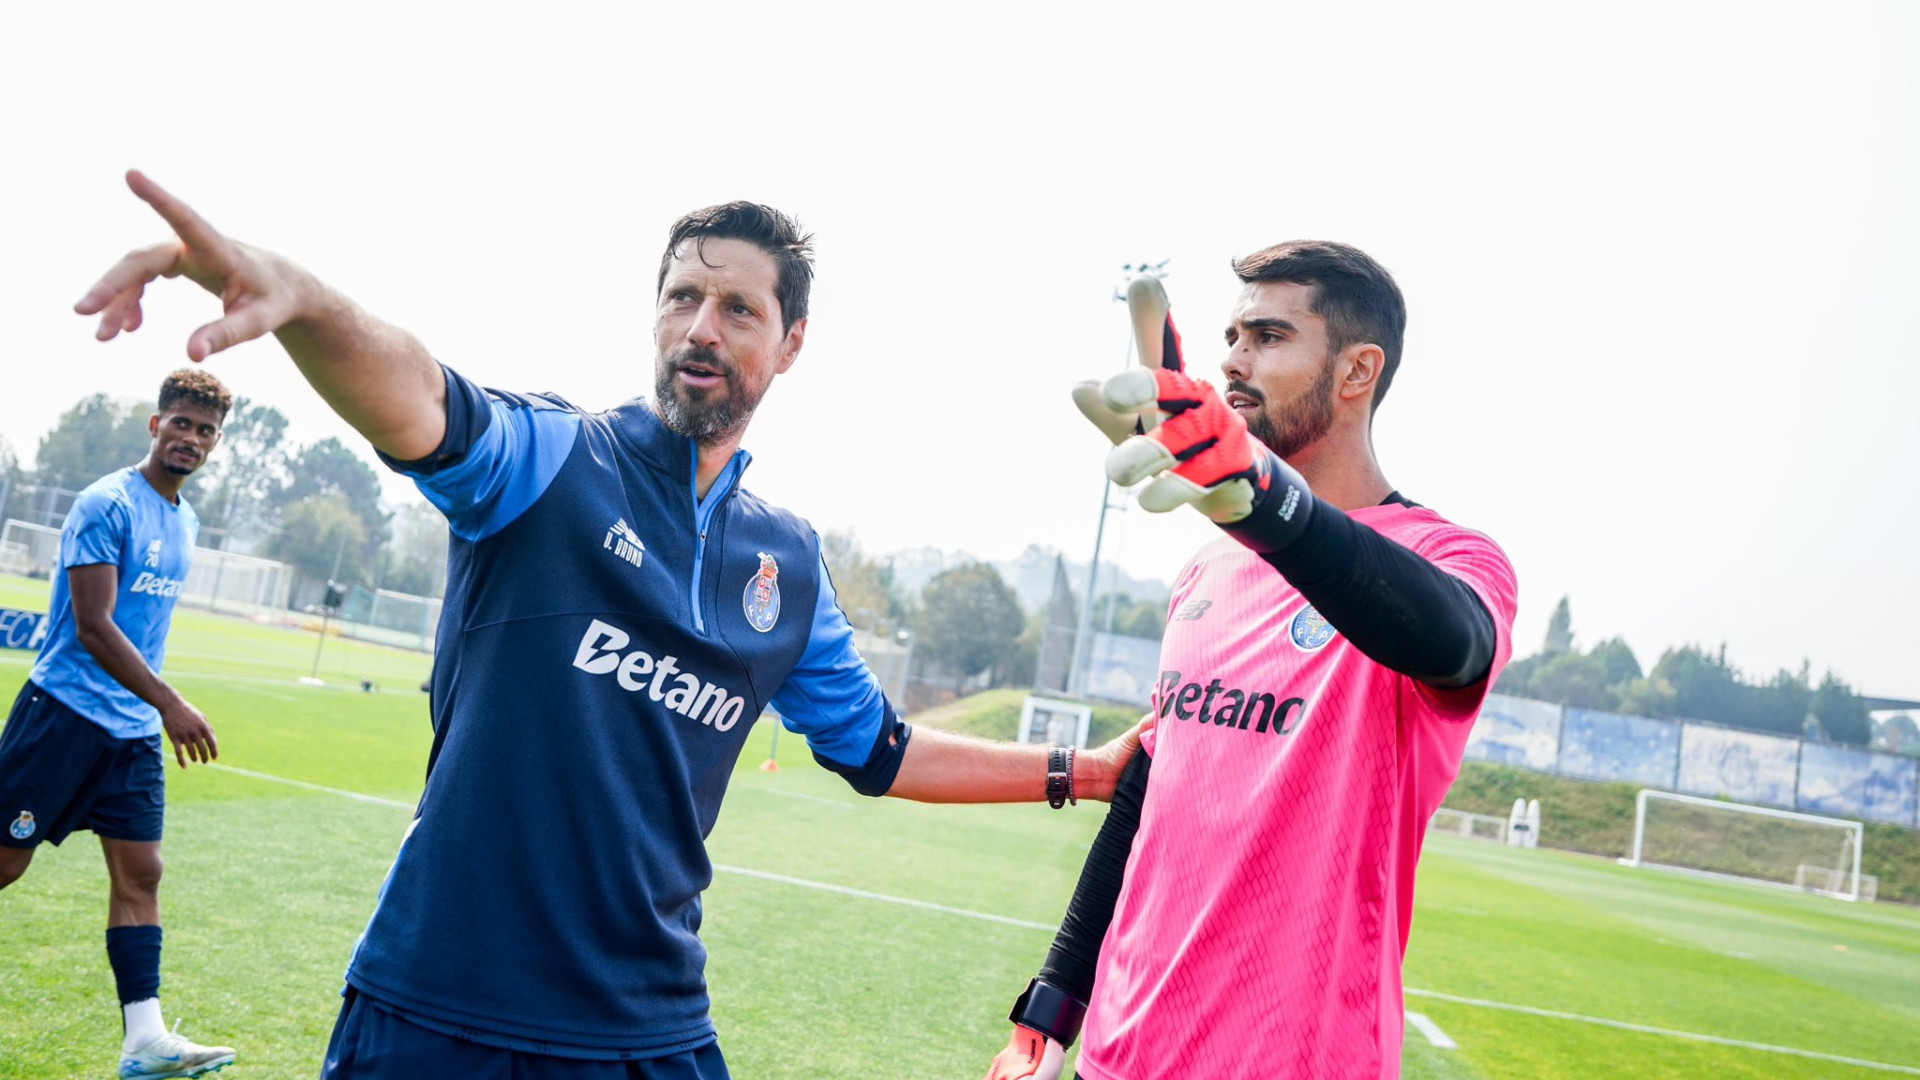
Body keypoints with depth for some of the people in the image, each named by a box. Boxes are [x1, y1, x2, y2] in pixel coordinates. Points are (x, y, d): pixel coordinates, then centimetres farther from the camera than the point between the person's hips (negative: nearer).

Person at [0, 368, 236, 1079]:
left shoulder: (186, 523, 13)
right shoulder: (108, 505, -11)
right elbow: (93, 626, -18)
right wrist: (170, 704, -24)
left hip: (134, 728, 7)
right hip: (64, 709, -7)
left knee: (140, 872, 0)